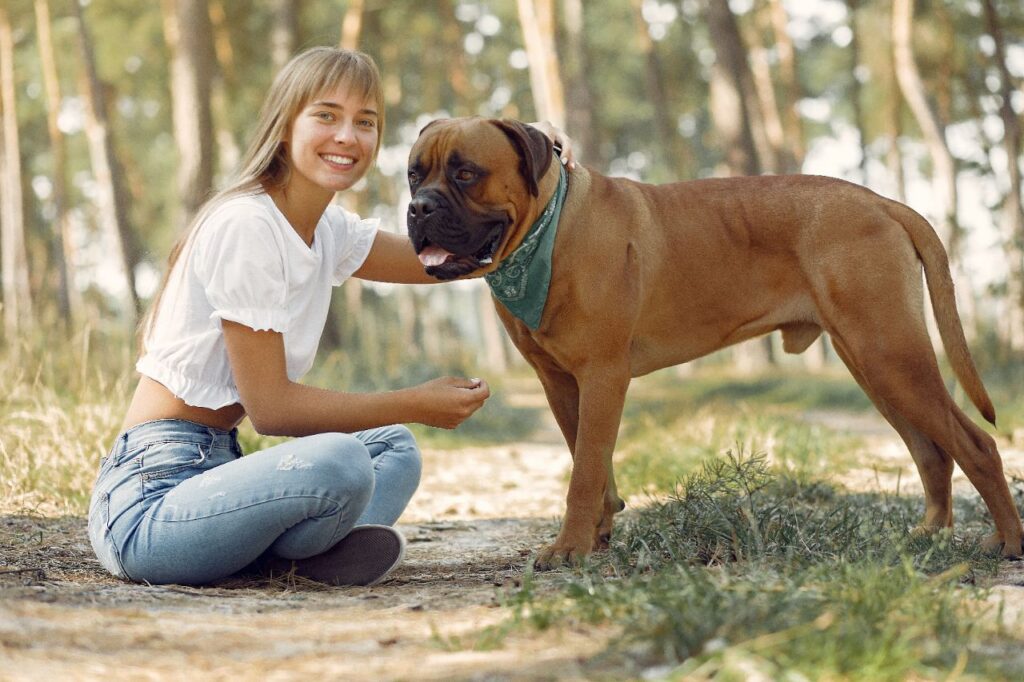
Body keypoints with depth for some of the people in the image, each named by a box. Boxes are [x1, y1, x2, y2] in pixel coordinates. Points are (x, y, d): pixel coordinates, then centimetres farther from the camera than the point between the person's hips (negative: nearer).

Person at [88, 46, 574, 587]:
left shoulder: (328, 231, 11)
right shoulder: (246, 227, -16)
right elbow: (269, 405, -16)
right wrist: (415, 405, -10)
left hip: (211, 470, 10)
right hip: (149, 496, -10)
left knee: (394, 449, 16)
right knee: (339, 460, -33)